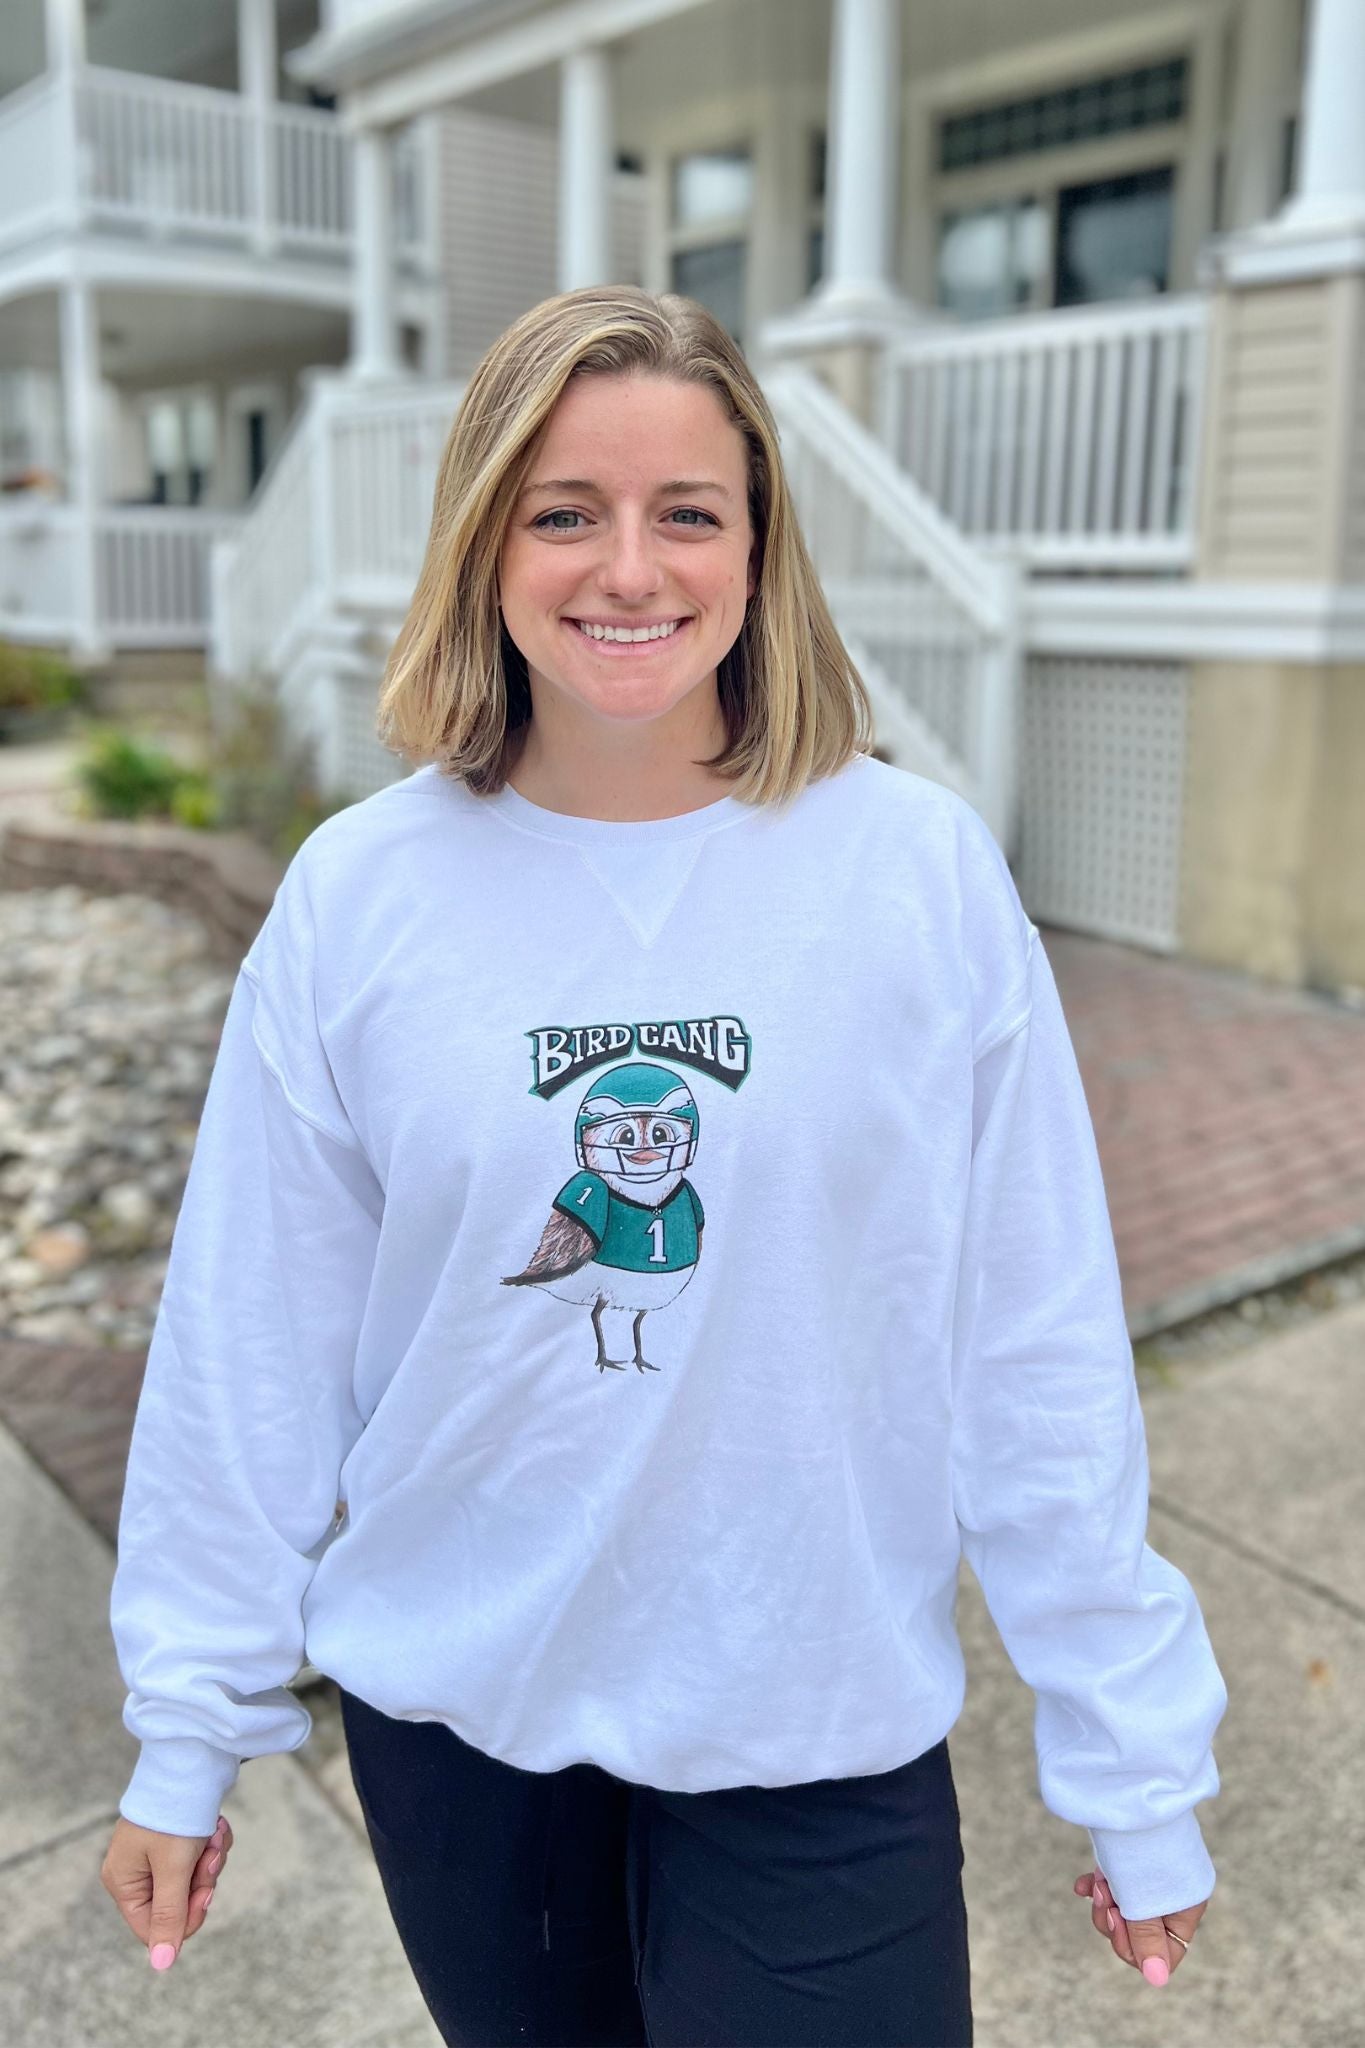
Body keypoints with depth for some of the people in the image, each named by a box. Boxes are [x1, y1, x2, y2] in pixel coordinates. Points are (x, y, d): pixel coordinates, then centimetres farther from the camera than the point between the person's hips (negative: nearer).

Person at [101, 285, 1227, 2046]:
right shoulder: (358, 896, -9)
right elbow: (253, 1352, -2)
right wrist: (188, 1735, 3)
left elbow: (1039, 1352, -8)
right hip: (447, 1710, 2)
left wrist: (1133, 1764, -4)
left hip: (819, 1732, -1)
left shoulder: (921, 873, -12)